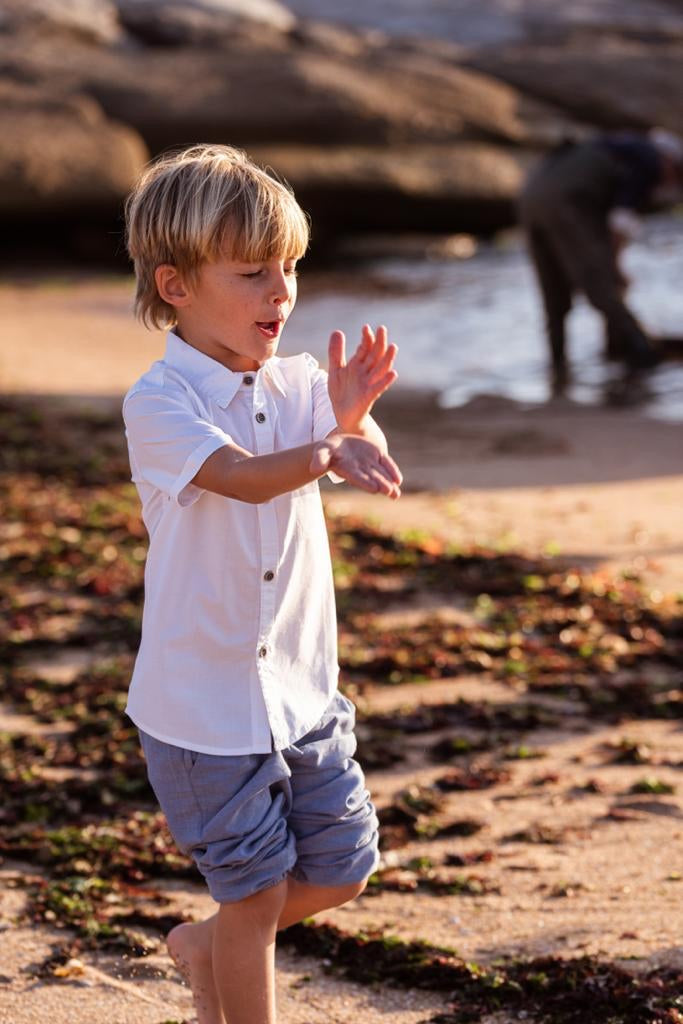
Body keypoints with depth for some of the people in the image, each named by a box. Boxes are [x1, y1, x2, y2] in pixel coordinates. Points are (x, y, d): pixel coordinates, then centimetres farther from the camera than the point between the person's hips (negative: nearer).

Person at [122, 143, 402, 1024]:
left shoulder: (298, 385, 0)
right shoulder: (159, 403, -17)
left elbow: (366, 460, -14)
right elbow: (242, 476, -33)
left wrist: (354, 417, -36)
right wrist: (326, 452, -52)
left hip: (302, 684, 6)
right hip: (205, 702, -6)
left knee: (341, 867, 14)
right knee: (258, 889, 4)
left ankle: (207, 947, 39)